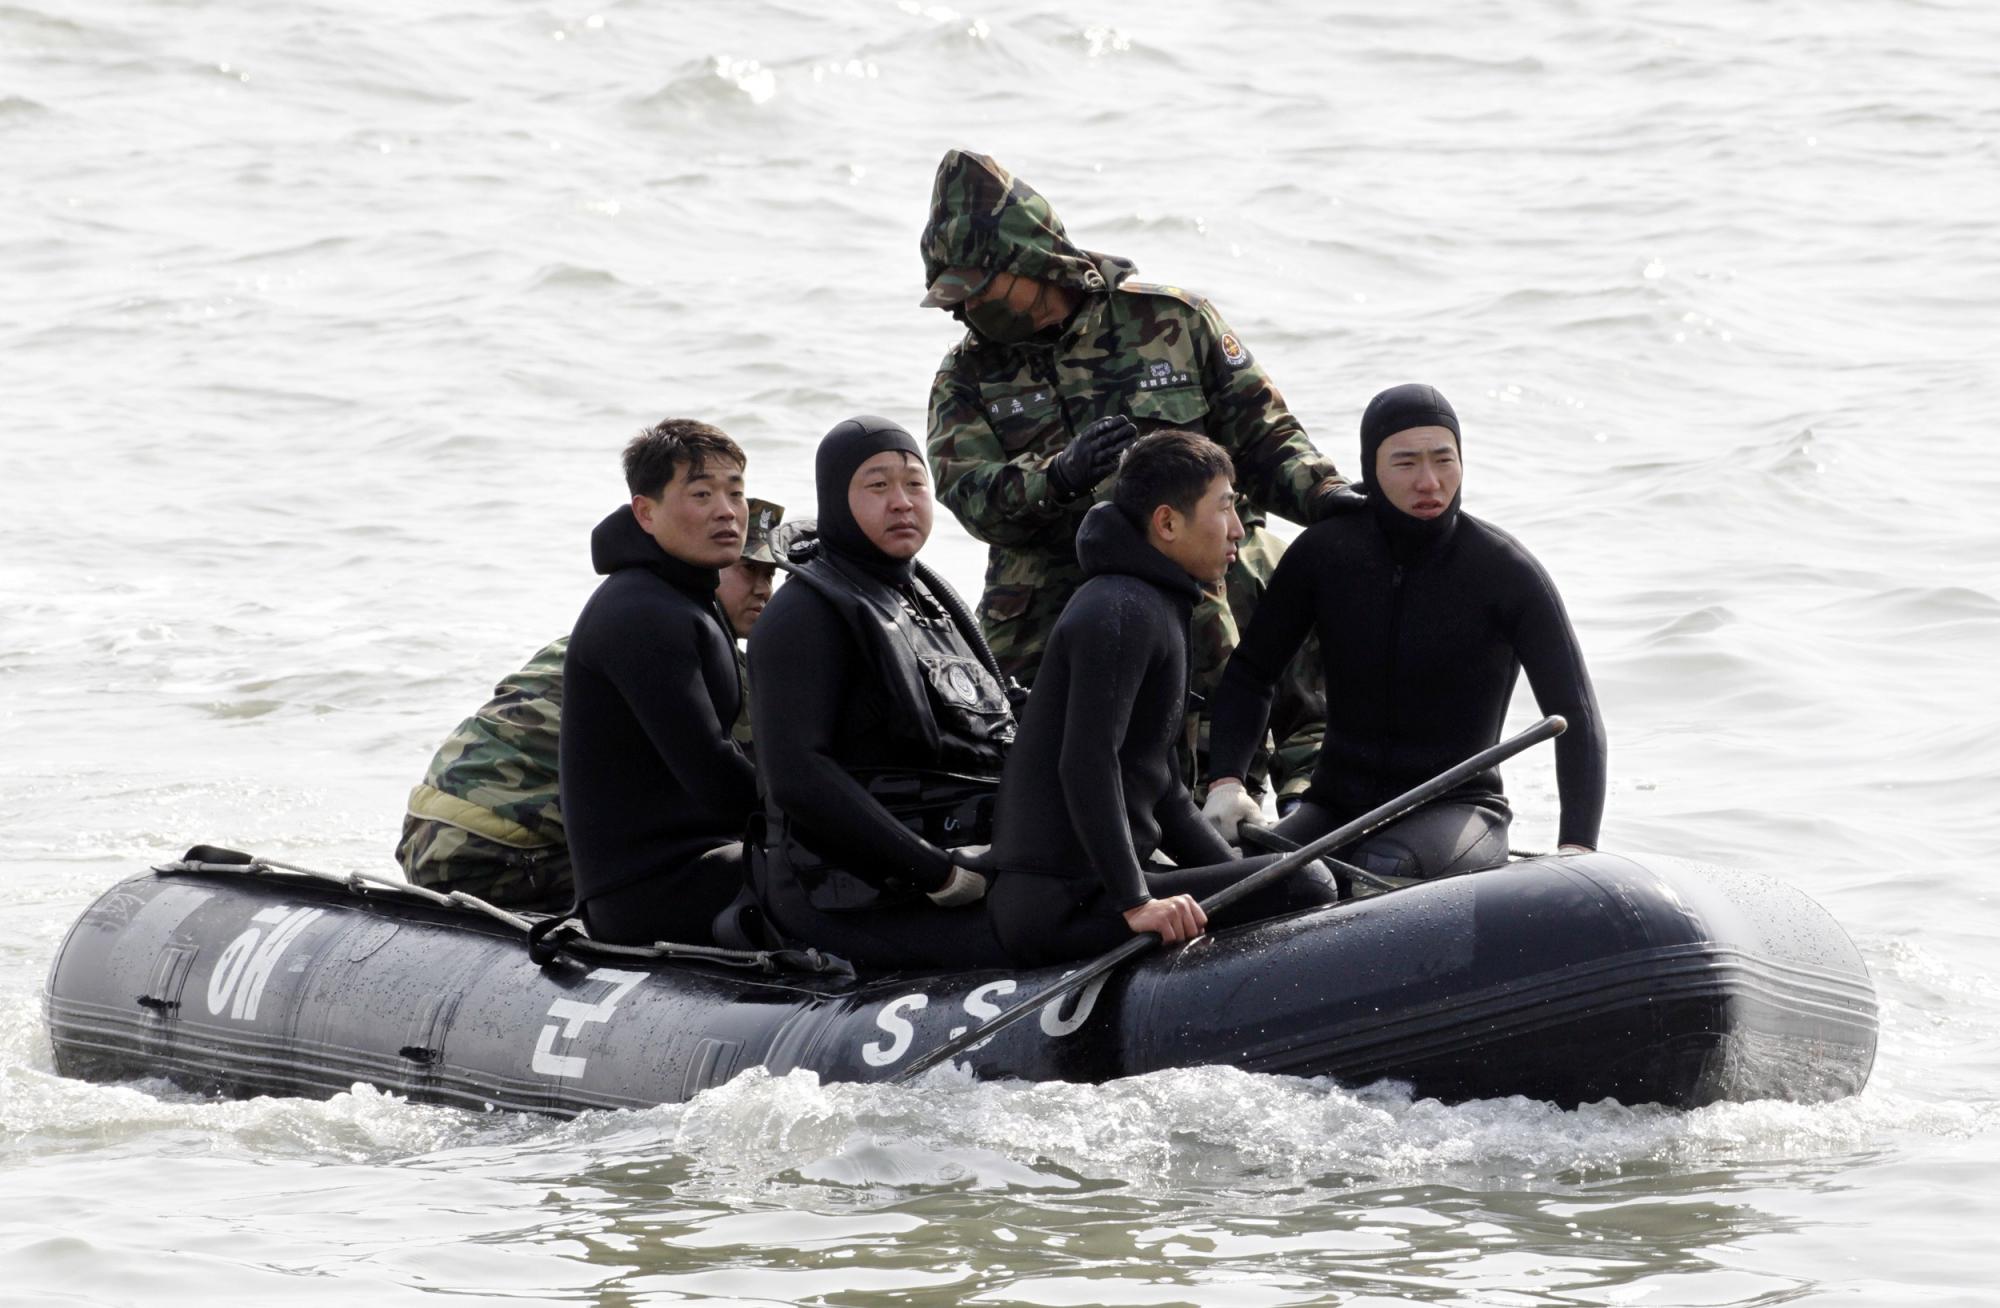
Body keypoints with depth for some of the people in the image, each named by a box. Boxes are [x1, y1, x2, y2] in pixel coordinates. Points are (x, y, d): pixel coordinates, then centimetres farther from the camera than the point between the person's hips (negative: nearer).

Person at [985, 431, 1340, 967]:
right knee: (1307, 886, -18)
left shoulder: (1153, 607, 22)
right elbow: (1087, 764, -23)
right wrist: (1134, 902, -26)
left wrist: (1240, 877, 17)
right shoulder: (1121, 613, -12)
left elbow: (1161, 787, 26)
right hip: (1063, 902, -11)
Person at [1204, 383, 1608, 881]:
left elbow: (1577, 716, -9)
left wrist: (1577, 847, -22)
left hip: (1458, 810, -3)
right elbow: (1250, 673, 10)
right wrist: (1225, 780, -8)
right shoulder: (1323, 555, -2)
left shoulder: (1506, 572, -10)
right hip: (1336, 809, 3)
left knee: (1381, 870, -37)